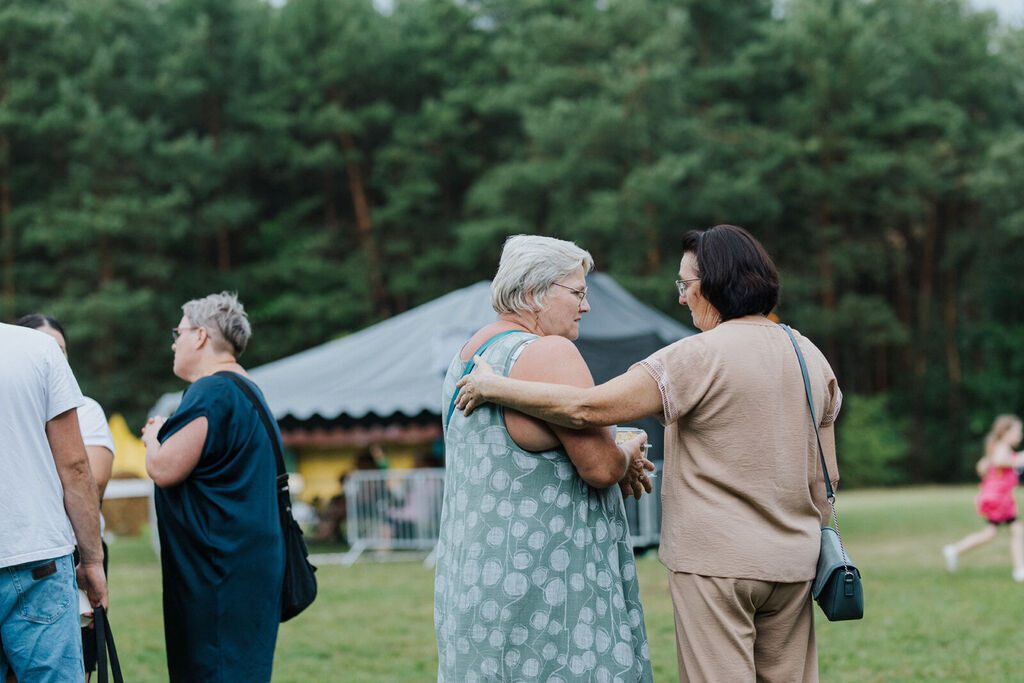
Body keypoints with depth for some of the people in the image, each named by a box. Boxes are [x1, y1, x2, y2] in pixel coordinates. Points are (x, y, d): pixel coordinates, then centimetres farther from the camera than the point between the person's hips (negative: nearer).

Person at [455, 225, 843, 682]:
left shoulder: (699, 357, -14)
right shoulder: (810, 357, 7)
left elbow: (587, 408, -19)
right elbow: (826, 477, 10)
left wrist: (493, 386, -8)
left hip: (715, 560, -6)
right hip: (790, 563, 6)